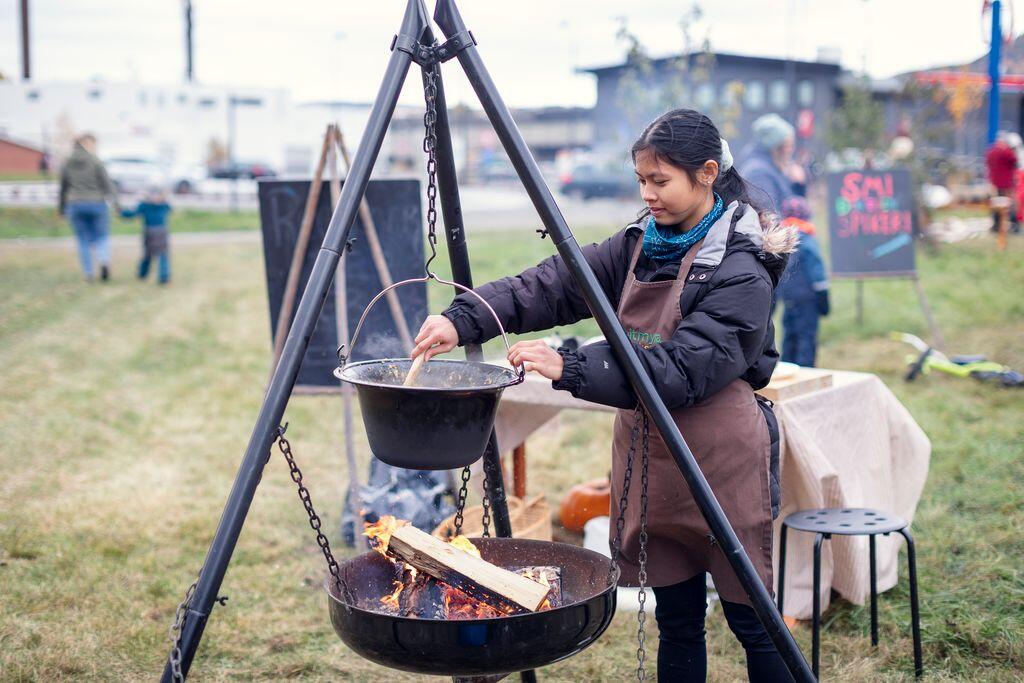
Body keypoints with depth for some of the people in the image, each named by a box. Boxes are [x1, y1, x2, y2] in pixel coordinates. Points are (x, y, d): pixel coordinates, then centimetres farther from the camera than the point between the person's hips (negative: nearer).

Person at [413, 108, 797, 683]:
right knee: (676, 619, 14)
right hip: (650, 457, 7)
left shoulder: (741, 271, -17)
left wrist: (570, 368, -32)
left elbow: (679, 371, -26)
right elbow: (550, 285, -4)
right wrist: (462, 321, -18)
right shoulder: (638, 245, 5)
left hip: (722, 462, -6)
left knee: (752, 623, 5)